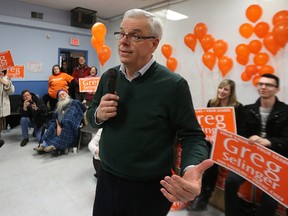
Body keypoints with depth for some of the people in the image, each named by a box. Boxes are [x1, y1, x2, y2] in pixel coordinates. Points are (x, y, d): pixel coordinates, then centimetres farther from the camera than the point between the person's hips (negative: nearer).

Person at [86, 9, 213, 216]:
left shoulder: (174, 84, -18)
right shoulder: (108, 77, 0)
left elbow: (192, 136, -13)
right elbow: (91, 114, 11)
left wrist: (191, 169, -33)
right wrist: (98, 115, -13)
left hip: (149, 189, -4)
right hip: (107, 179, 5)